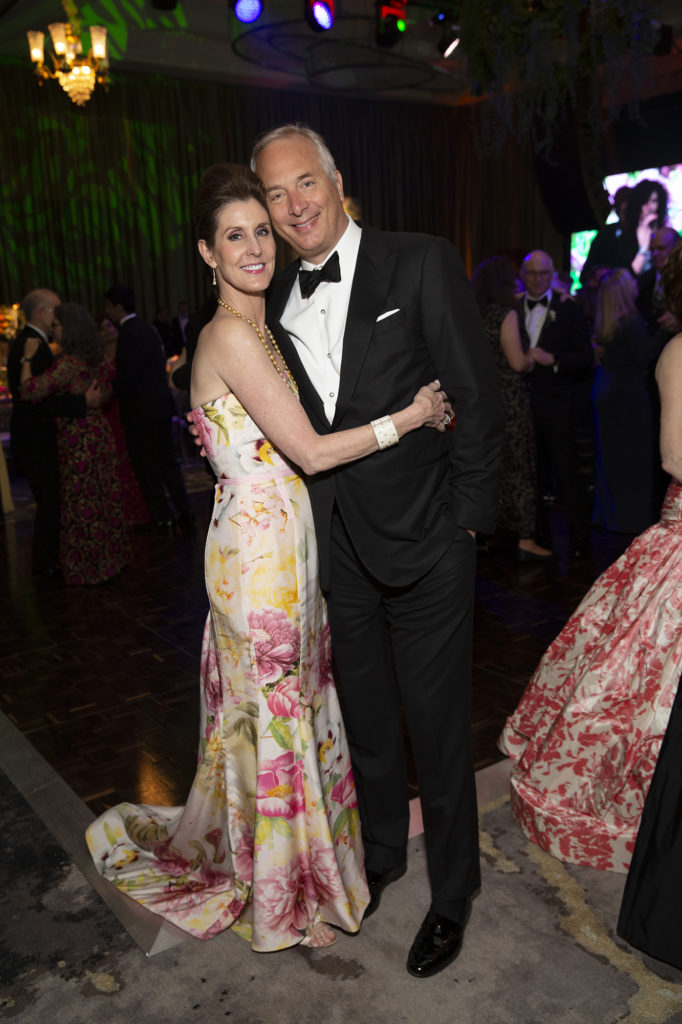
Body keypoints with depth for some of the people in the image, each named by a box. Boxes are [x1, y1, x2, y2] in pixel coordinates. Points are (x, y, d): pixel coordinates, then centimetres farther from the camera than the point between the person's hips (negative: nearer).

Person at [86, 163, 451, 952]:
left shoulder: (260, 329, 11)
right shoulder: (230, 334, -17)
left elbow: (294, 445, 10)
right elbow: (311, 451, -20)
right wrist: (410, 416, -11)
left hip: (283, 544, 9)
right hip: (259, 551, -9)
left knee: (291, 702, 20)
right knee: (273, 711, 7)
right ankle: (283, 895, 29)